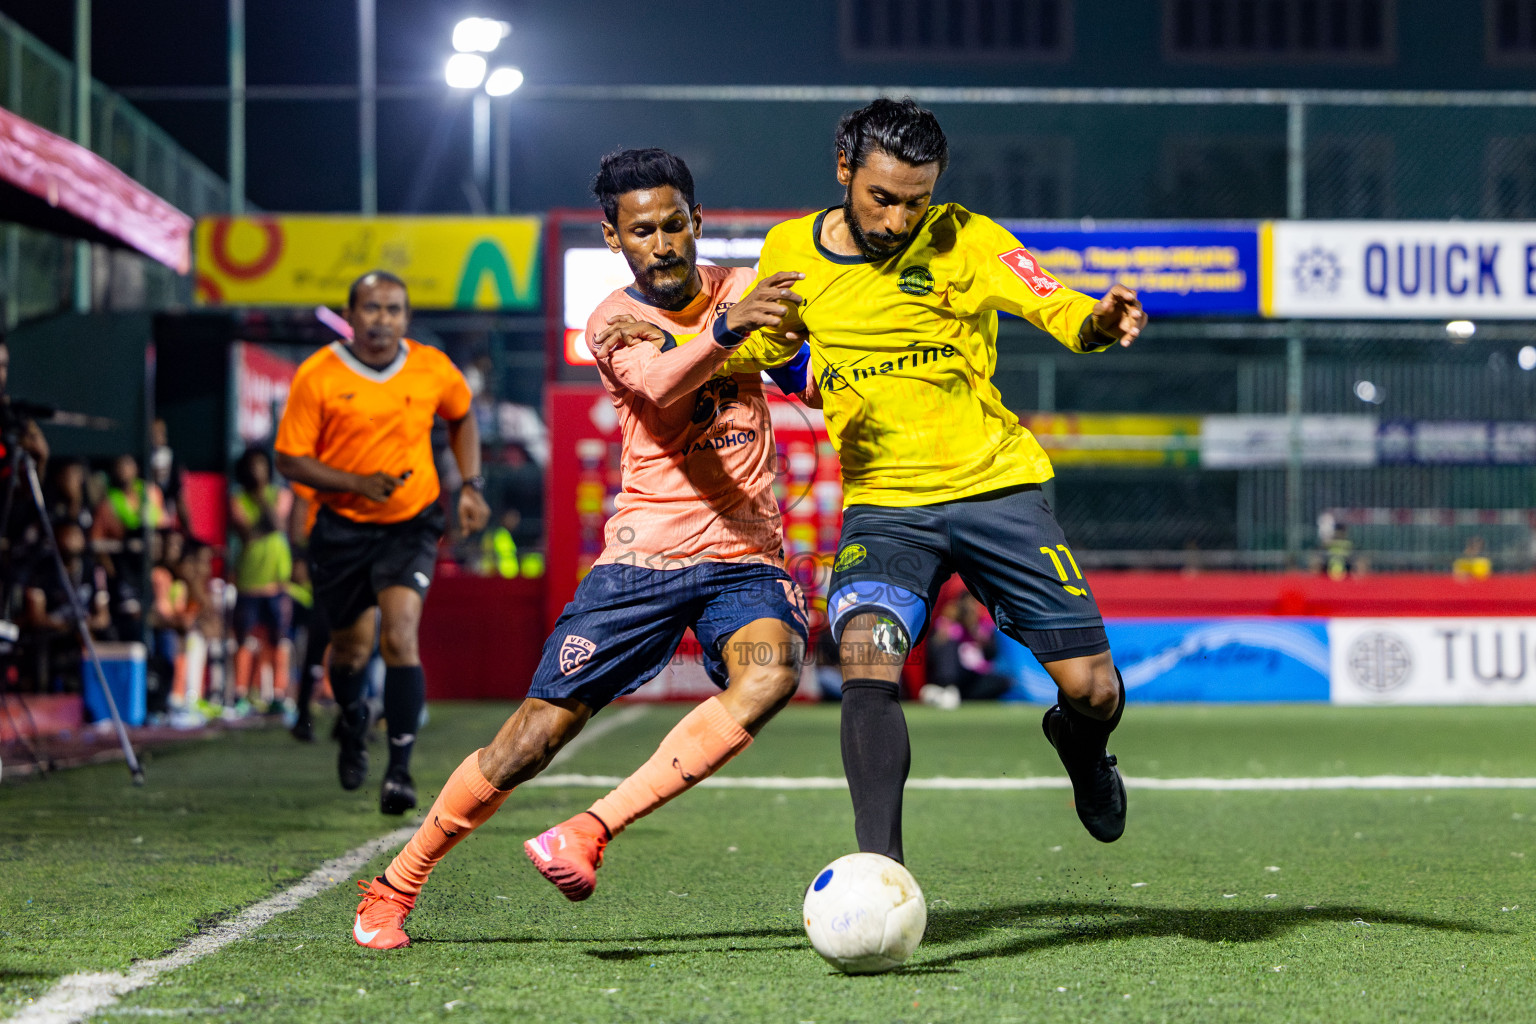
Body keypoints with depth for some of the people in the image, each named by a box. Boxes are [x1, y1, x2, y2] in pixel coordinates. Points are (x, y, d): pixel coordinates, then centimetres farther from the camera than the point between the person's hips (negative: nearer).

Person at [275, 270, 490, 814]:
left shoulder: (432, 369, -3)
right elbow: (290, 459, -9)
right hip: (341, 525, 0)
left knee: (400, 637, -19)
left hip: (410, 524, 0)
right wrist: (359, 482, -21)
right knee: (352, 646, 12)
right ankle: (353, 722, 47)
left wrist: (472, 486, 7)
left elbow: (461, 417, 18)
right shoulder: (317, 376, -11)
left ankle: (400, 769, -12)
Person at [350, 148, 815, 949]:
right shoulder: (611, 324, -3)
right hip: (646, 551, -2)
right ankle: (395, 887, 14)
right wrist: (724, 331, -46)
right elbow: (663, 389, -24)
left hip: (748, 555, 2)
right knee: (536, 734, -6)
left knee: (770, 674, -32)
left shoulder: (745, 290, 8)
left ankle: (588, 833, -29)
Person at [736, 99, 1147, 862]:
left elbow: (1052, 307, -21)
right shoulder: (790, 252, 2)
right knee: (866, 656, -28)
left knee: (1093, 690, -1)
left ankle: (1079, 742, 37)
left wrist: (1098, 322, -44)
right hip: (883, 503, 1)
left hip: (996, 485, -1)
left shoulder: (963, 239, -6)